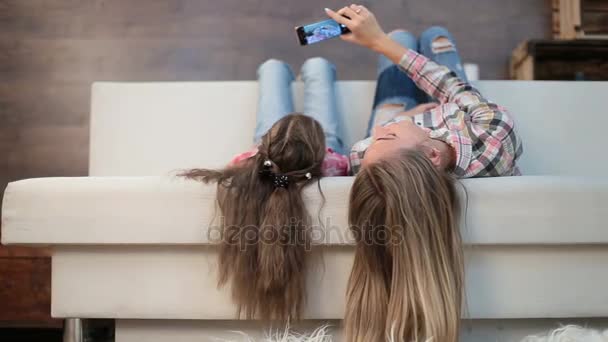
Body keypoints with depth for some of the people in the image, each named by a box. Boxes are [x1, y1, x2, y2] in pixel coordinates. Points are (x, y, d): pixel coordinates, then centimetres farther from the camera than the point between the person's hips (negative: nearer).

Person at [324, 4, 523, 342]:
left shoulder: (365, 162, -48)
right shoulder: (495, 136, -49)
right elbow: (457, 90, -32)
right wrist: (379, 41, -28)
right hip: (455, 115, 0)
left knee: (402, 35, 22)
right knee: (435, 34, 22)